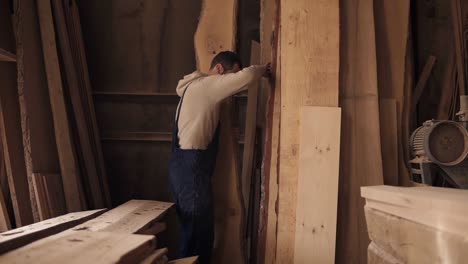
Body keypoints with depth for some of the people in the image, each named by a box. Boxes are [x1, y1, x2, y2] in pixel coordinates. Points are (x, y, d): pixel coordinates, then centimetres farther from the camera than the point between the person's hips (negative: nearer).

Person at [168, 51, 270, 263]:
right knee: (197, 231, -5)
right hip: (190, 167, -10)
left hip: (190, 167, 10)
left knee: (200, 230, 13)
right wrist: (262, 70, 0)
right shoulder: (204, 85, -10)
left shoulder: (201, 89, 21)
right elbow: (245, 77, -20)